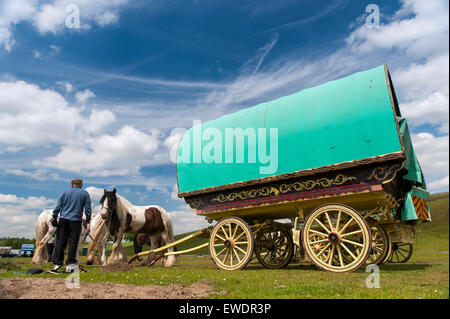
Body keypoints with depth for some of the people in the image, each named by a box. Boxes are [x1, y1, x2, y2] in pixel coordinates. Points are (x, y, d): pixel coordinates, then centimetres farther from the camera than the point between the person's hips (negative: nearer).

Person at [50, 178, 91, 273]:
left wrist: (54, 217, 11)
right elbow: (88, 208, 4)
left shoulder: (65, 192, 11)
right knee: (73, 242, 1)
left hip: (63, 220, 2)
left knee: (60, 242, 6)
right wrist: (87, 220, 13)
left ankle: (57, 263, 8)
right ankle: (70, 263, 2)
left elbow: (58, 206, 6)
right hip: (75, 221, -2)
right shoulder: (85, 194, 6)